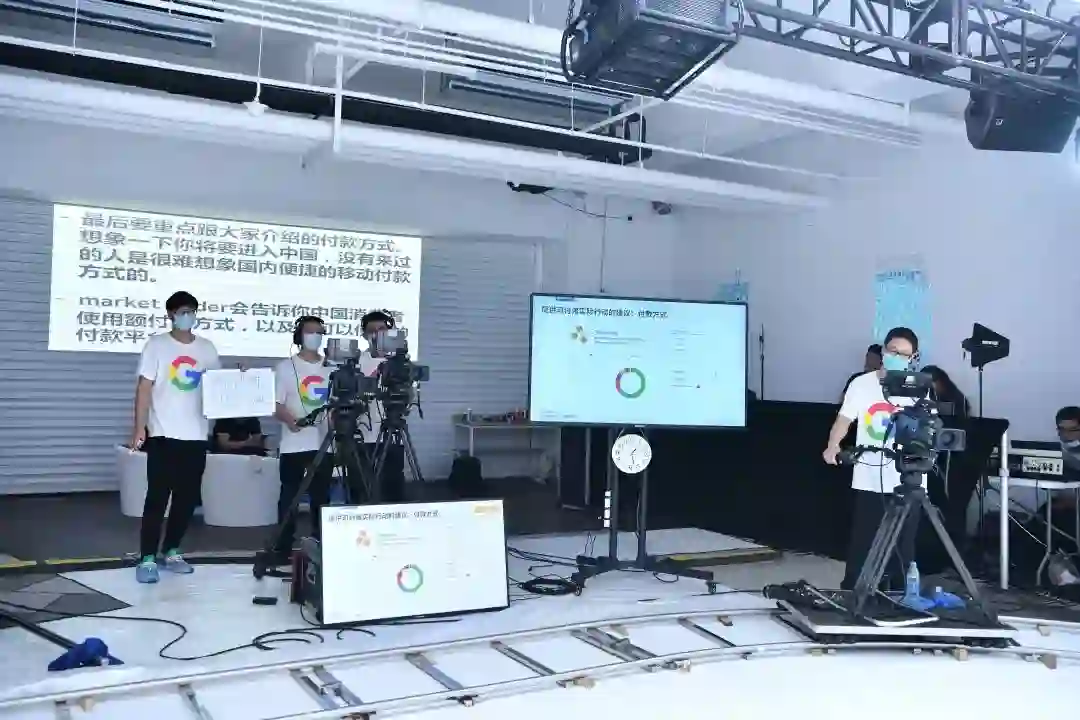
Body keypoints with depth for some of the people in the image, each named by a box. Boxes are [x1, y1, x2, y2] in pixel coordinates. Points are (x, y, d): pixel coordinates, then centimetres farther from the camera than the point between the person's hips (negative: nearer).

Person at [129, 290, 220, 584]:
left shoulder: (207, 348, 10)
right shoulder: (156, 345, -1)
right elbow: (144, 388, -5)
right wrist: (139, 427, -12)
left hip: (196, 436, 4)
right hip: (163, 435, -4)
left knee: (188, 497, 9)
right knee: (157, 497, -5)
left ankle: (170, 552, 23)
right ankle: (147, 559, 1)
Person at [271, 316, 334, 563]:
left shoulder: (331, 368, 11)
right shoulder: (286, 367, 2)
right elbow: (276, 404, -4)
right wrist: (291, 420, -23)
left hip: (324, 444, 3)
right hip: (294, 445, -3)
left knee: (321, 497, 7)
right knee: (289, 497, 0)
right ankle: (283, 548, 6)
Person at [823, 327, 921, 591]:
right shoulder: (862, 384, 2)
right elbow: (844, 419, -4)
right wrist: (833, 446, -22)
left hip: (905, 482, 0)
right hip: (868, 480, 0)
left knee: (903, 545, 5)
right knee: (861, 543, 4)